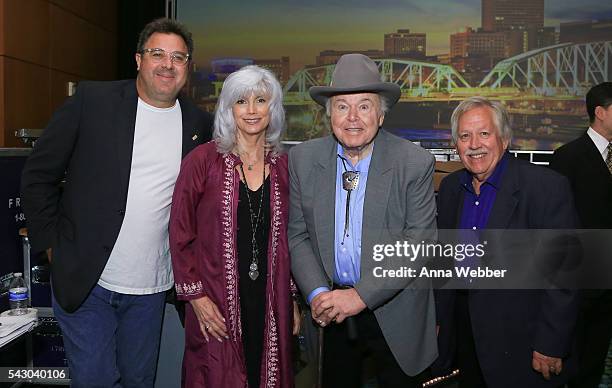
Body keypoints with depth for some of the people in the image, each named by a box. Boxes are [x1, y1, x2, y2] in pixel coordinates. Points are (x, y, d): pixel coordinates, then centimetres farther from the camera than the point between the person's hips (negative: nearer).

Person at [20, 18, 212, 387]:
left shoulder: (200, 123, 2)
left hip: (151, 287, 3)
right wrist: (52, 243, -3)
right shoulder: (92, 100, -7)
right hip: (84, 280, -2)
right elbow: (39, 174, -2)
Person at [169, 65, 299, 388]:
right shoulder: (203, 160, -6)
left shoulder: (284, 166, 5)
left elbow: (287, 238, 11)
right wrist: (195, 295, -8)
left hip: (271, 303, 3)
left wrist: (292, 299, 9)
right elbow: (180, 234, -4)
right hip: (216, 305, -3)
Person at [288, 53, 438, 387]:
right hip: (329, 312, 2)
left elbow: (419, 244, -15)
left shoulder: (415, 163, -13)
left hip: (395, 314, -2)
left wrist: (361, 295, -21)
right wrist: (317, 294, -14)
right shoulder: (302, 159, -5)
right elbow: (297, 235, -1)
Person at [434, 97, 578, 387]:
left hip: (520, 344, -5)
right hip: (464, 334, 5)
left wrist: (551, 346, -17)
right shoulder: (450, 187, 3)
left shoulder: (547, 186, -16)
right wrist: (438, 319, 9)